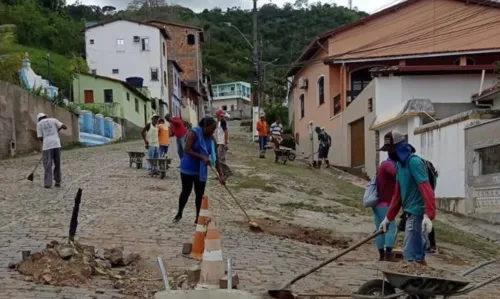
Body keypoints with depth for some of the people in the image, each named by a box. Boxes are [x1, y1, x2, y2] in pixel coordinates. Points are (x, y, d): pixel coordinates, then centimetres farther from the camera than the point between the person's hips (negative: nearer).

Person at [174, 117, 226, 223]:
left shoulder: (211, 138, -1)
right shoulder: (194, 133, -18)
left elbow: (215, 156, 1)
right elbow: (187, 150, -24)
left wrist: (220, 174, -4)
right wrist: (202, 157, -33)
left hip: (201, 170, 5)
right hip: (188, 168, -5)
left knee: (200, 194, 6)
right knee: (186, 192, 5)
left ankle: (198, 217, 16)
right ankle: (179, 213, 26)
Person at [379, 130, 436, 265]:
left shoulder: (414, 162, -14)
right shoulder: (400, 164, 16)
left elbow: (426, 189, -25)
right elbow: (397, 194, 21)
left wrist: (428, 215, -36)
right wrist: (388, 218, 21)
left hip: (417, 214, -10)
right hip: (411, 214, 10)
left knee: (410, 255, -7)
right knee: (417, 254, 16)